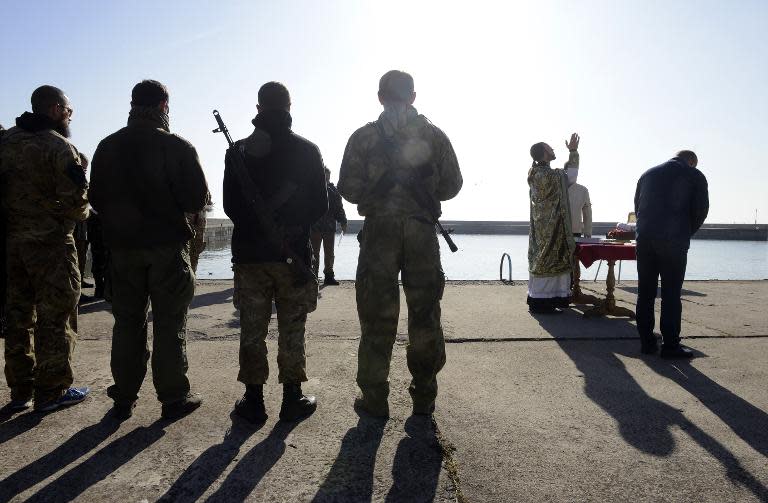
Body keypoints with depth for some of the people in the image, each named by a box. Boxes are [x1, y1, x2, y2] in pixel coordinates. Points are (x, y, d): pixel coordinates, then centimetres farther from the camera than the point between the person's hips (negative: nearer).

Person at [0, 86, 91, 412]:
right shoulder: (59, 147, -11)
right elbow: (75, 200, -17)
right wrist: (80, 214, 3)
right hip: (50, 241, -7)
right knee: (54, 317, 2)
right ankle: (51, 391, 9)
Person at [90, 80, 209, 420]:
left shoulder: (107, 147, 4)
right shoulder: (177, 147, -10)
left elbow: (96, 199, 7)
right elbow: (196, 200, -10)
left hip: (122, 247, 4)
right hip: (167, 246, -4)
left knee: (127, 322, 13)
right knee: (169, 324, 4)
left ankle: (124, 398, 21)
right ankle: (173, 398, 10)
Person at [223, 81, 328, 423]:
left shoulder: (238, 150, 2)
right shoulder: (307, 150, -1)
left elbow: (230, 206, 3)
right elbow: (319, 205, 1)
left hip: (249, 253, 1)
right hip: (293, 254, -1)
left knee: (252, 330, 9)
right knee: (292, 330, 8)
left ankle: (254, 400, 16)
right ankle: (292, 398, 15)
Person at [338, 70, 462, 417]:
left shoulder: (364, 137, 0)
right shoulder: (435, 135, 5)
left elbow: (349, 189, -3)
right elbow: (451, 186, 6)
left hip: (379, 231, -1)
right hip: (423, 232, 2)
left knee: (377, 317, 6)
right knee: (425, 316, 10)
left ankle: (374, 398, 12)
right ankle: (424, 396, 19)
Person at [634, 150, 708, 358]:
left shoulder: (647, 174, 17)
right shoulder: (695, 176, 5)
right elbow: (701, 210, 0)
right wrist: (686, 234, 14)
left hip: (645, 239, 4)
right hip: (674, 241, -4)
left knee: (645, 292, 8)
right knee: (671, 294, 0)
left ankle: (646, 342, 12)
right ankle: (670, 345, 3)